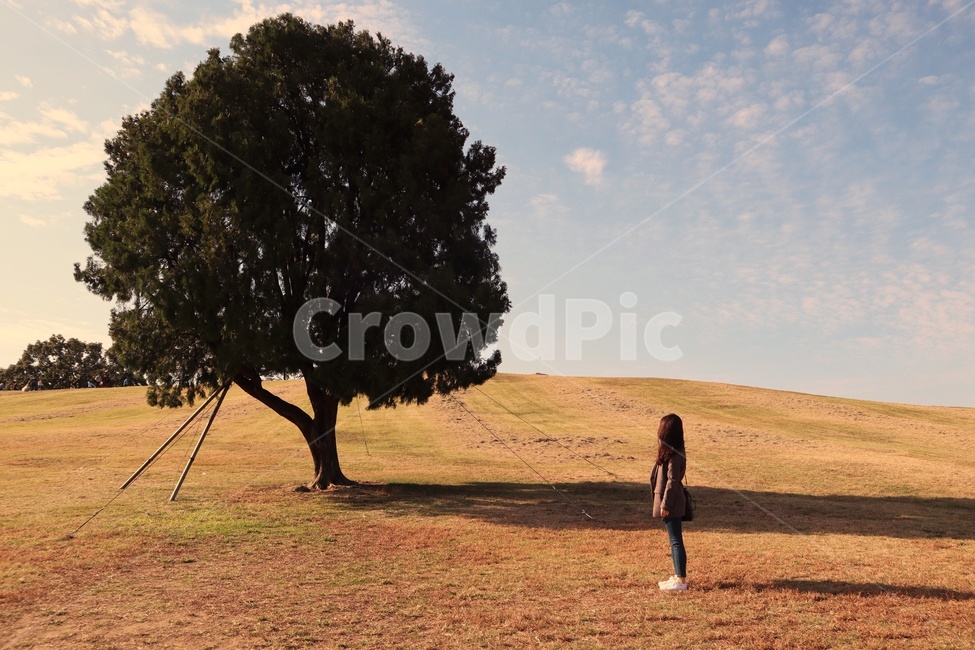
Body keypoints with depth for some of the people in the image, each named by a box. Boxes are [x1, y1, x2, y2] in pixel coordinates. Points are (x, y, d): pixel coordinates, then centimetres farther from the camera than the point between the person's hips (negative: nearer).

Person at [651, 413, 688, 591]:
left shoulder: (673, 454, -20)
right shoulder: (669, 451, 9)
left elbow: (672, 481, -20)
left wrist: (665, 504, -18)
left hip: (671, 504, -10)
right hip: (667, 502, 10)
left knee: (676, 541, -3)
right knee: (674, 540, 16)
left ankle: (681, 580, 4)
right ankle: (677, 576, 26)